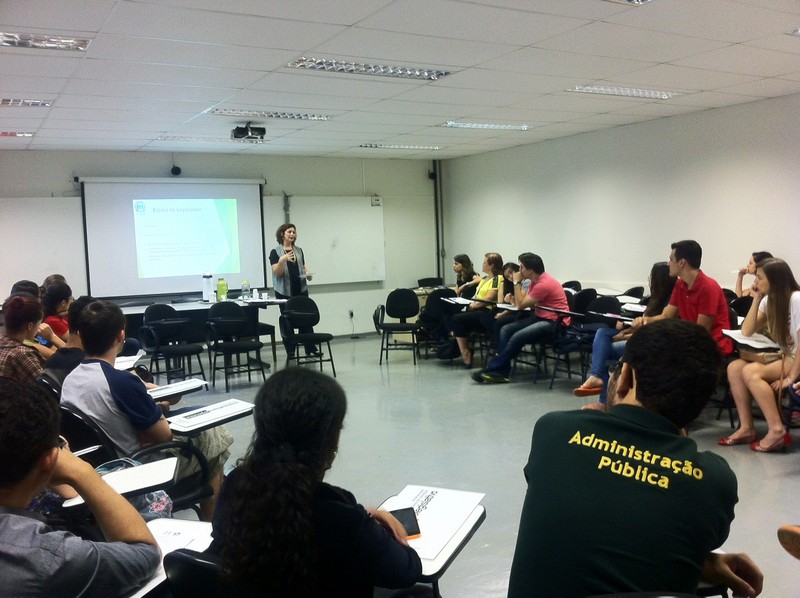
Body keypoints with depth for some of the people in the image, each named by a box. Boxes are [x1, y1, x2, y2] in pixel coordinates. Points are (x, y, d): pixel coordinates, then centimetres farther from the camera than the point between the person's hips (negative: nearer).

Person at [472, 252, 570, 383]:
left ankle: (493, 368, -12)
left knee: (518, 337, -26)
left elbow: (521, 305, -14)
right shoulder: (535, 281, 10)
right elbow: (524, 302, 10)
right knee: (506, 329, -4)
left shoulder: (544, 284, -19)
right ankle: (502, 371, -12)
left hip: (554, 322, -10)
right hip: (540, 318, 10)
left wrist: (517, 282, -9)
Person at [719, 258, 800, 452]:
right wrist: (756, 299, -2)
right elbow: (746, 332, 3)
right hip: (783, 356, 8)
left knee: (751, 372, -27)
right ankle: (747, 428, -12)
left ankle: (777, 431, -23)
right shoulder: (768, 300, 8)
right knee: (734, 367, -12)